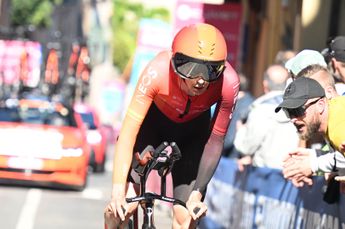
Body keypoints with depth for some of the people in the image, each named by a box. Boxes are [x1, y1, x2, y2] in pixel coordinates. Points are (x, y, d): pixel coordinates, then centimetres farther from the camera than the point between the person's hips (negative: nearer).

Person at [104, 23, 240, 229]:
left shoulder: (228, 83, -34)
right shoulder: (158, 71, -39)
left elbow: (215, 141, -19)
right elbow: (128, 131, -34)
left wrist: (197, 193, -21)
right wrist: (118, 191, -37)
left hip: (194, 129, 1)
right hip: (153, 121, -1)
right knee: (125, 205, -15)